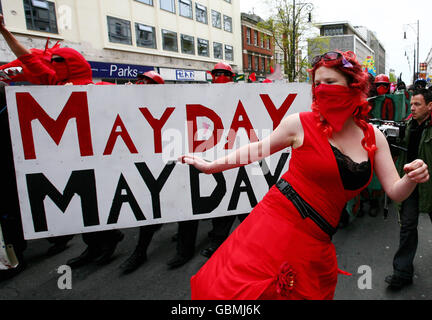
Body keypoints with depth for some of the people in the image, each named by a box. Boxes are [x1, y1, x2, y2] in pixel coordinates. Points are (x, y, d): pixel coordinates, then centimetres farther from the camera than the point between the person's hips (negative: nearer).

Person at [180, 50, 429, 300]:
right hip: (278, 222, -3)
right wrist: (210, 166, 10)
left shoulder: (374, 138, 5)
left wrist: (412, 179, -16)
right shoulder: (301, 124, -5)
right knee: (234, 289, -7)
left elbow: (395, 192, 7)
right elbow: (259, 149, 8)